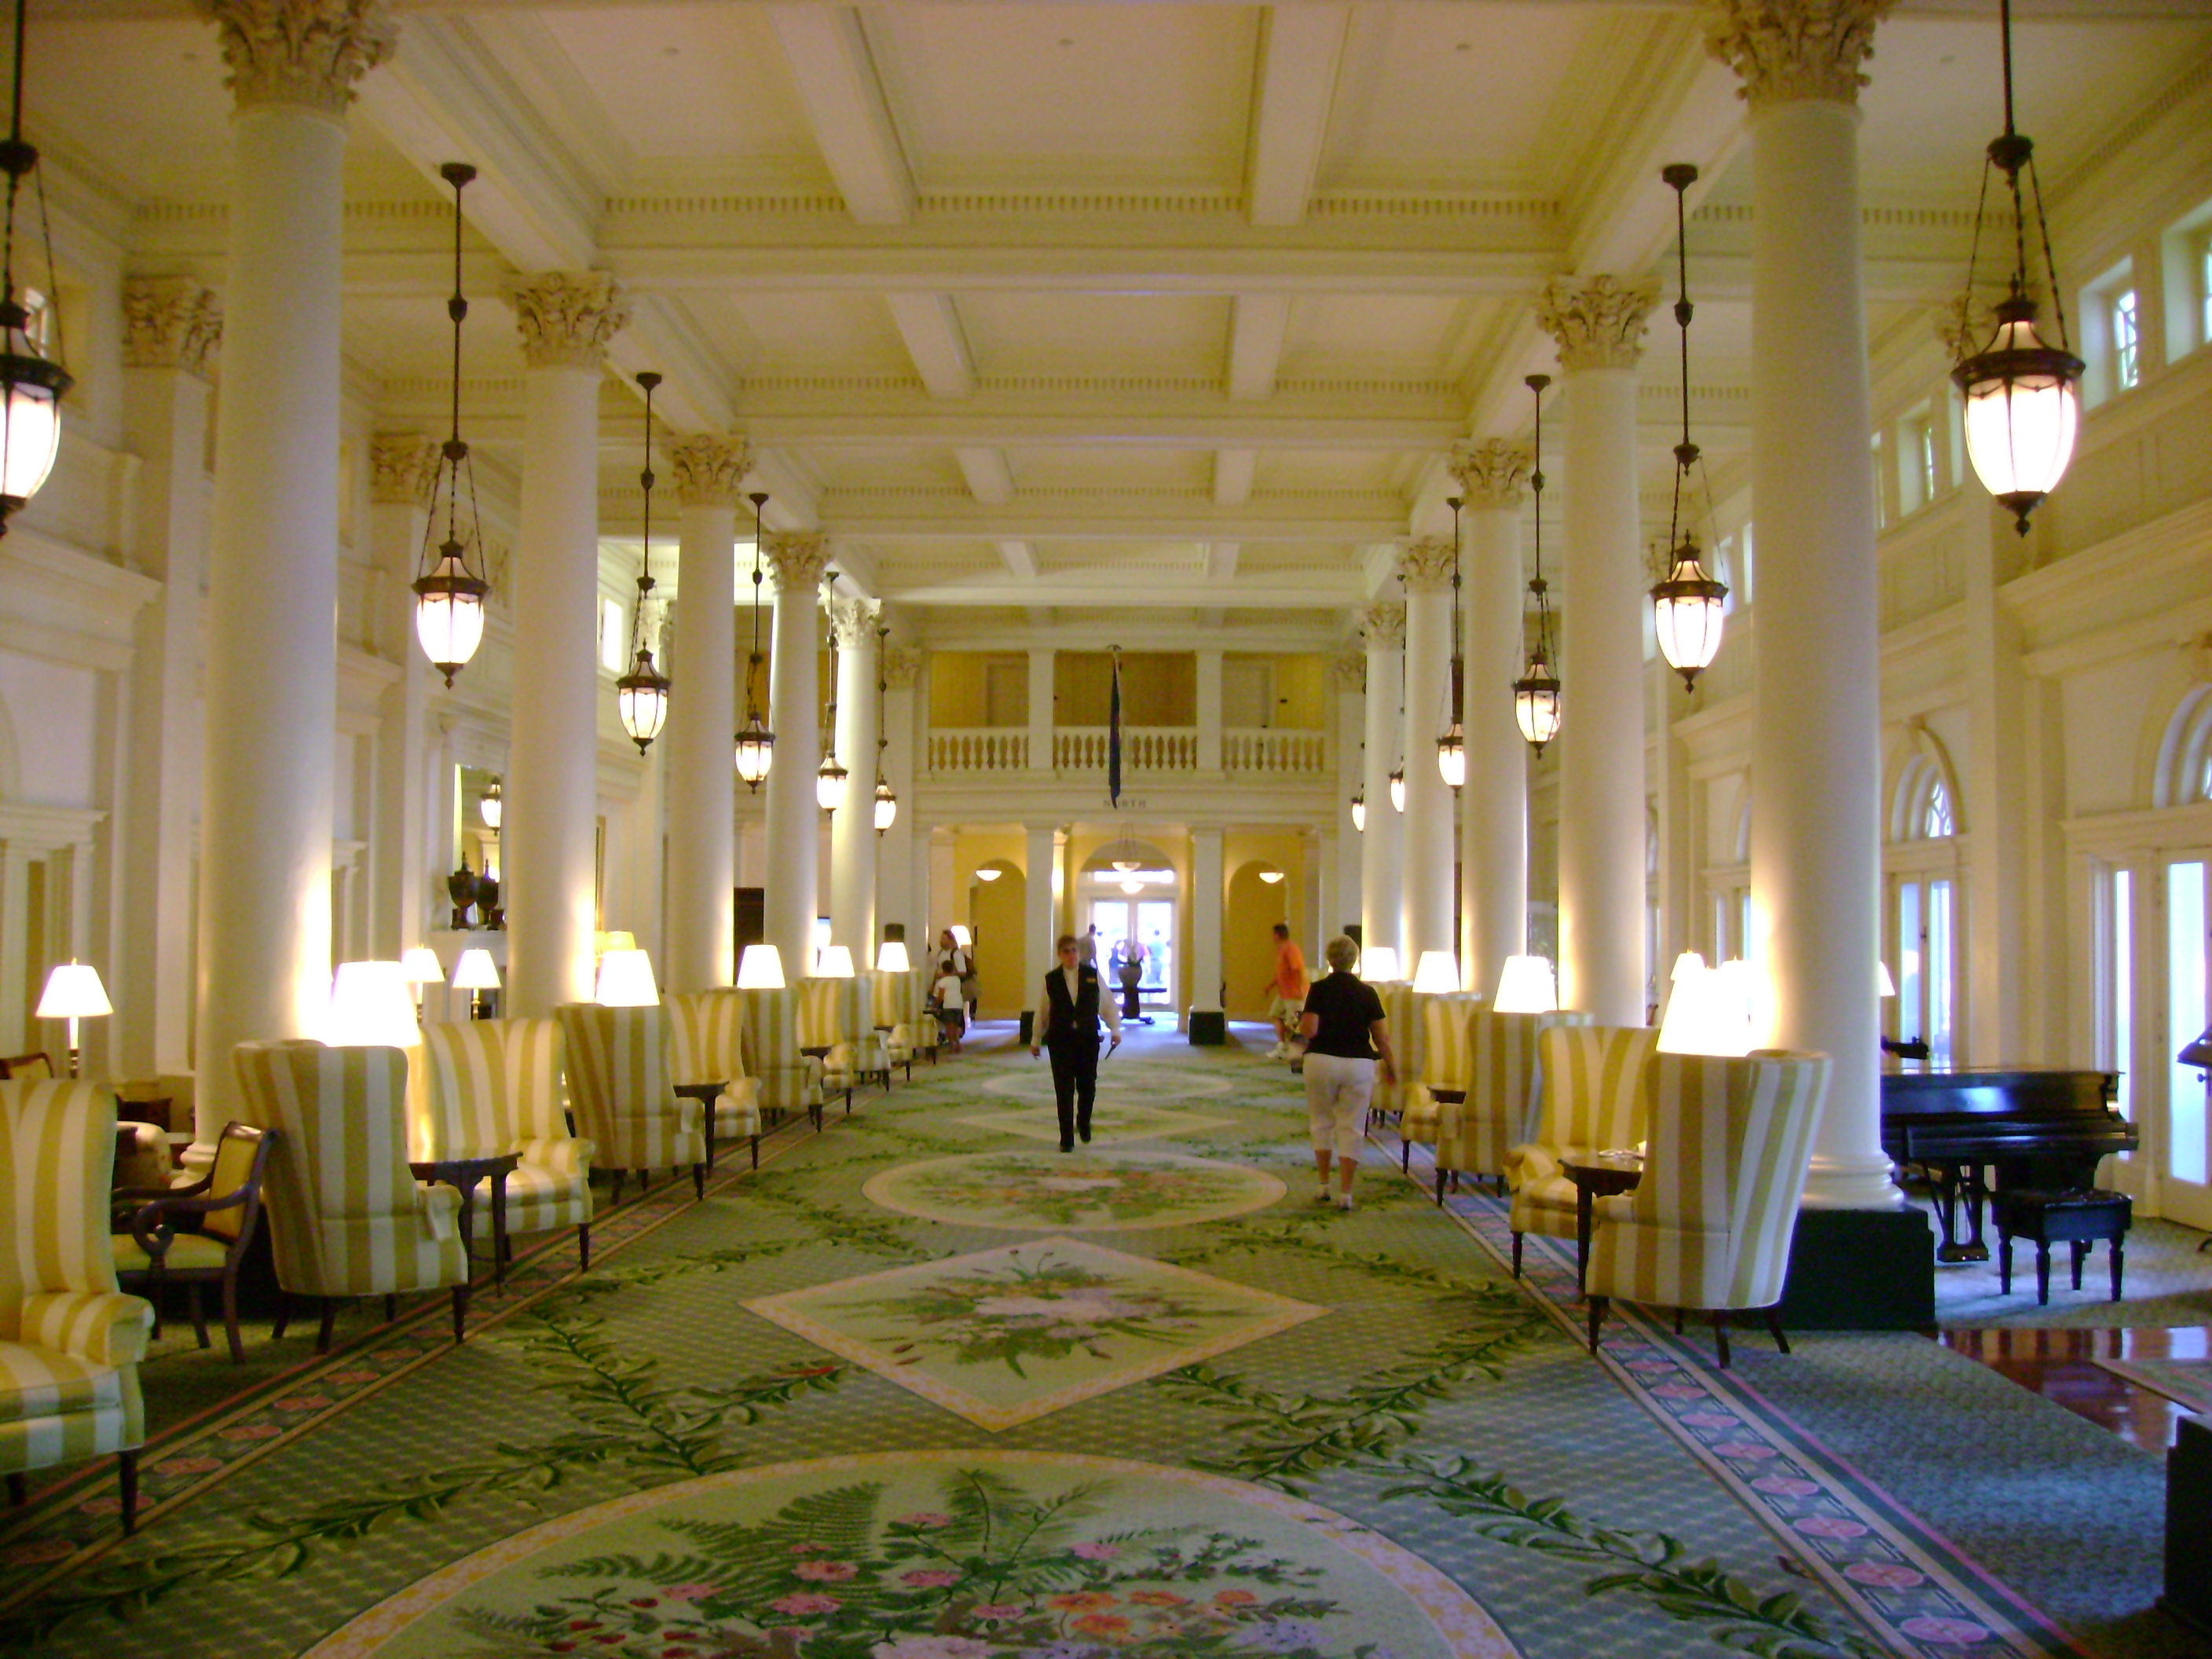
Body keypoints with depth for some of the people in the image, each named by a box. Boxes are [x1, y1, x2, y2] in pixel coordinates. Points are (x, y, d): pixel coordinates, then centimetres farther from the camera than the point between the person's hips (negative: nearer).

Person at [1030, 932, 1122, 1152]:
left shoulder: (1092, 975, 1)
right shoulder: (1051, 979, 1)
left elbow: (1108, 1004, 6)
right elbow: (1043, 1011, 8)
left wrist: (1115, 1029, 0)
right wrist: (1036, 1040, 14)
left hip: (1088, 1039, 1)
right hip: (1060, 1040, -1)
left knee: (1087, 1086, 7)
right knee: (1064, 1090, -2)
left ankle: (1083, 1123, 37)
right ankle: (1066, 1139, 5)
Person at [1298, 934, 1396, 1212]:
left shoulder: (1319, 989, -5)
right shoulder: (1367, 992, 0)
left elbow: (1309, 1030, -14)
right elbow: (1382, 1037, 1)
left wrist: (1300, 1024, 9)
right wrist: (1390, 1066, 15)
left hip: (1322, 1061, 0)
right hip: (1359, 1063, 1)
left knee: (1322, 1123, 16)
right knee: (1351, 1129, 4)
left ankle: (1324, 1186, 18)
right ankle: (1345, 1194, 2)